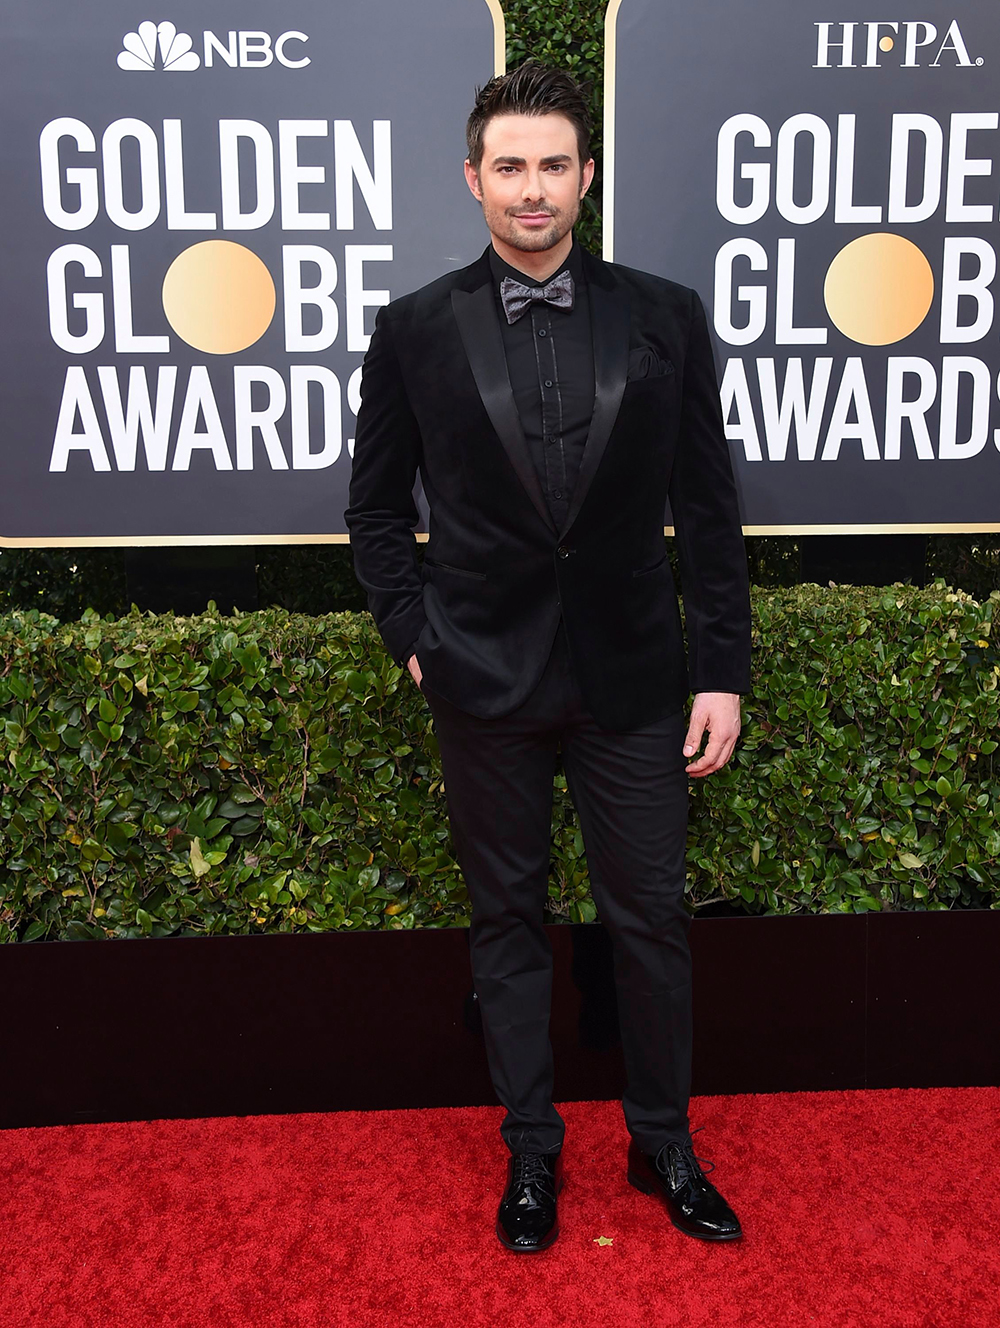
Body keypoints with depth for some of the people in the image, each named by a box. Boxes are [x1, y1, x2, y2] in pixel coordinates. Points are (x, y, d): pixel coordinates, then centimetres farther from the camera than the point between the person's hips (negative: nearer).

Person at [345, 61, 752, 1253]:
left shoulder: (663, 318, 1)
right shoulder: (416, 330, 1)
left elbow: (706, 506, 2)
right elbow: (377, 505, 8)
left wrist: (722, 669, -2)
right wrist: (414, 634, -2)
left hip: (632, 675, 1)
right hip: (485, 678, 0)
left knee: (650, 917, 10)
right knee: (507, 918, 12)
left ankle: (663, 1144, 32)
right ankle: (530, 1149, 31)